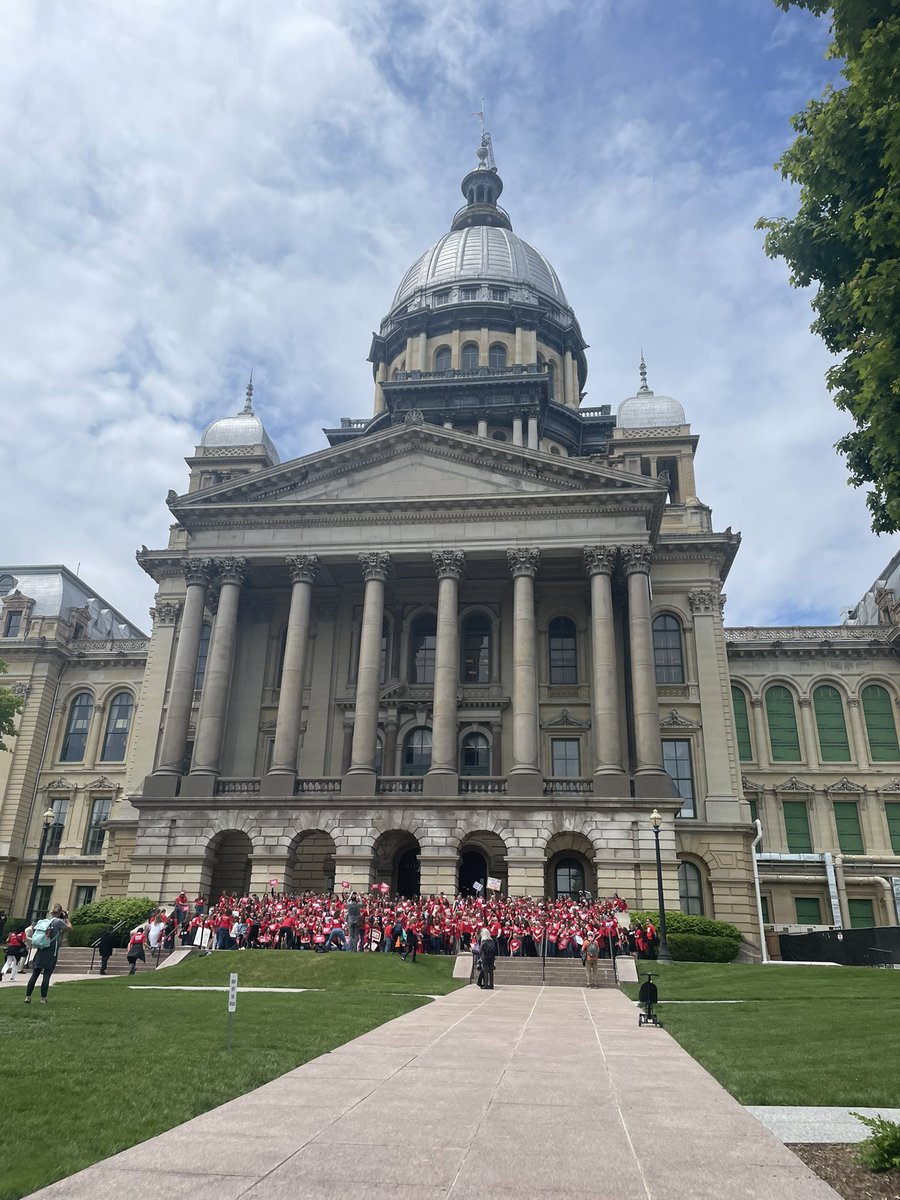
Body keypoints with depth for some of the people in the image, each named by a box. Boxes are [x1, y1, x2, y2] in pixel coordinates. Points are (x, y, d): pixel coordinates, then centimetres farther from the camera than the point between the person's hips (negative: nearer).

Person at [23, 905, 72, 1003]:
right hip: (51, 954, -5)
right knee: (46, 976, -1)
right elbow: (69, 928, 3)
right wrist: (66, 918, 12)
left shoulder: (44, 921, 9)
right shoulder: (58, 921, -8)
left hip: (40, 952, 5)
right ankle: (43, 998, 2)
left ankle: (28, 997, 10)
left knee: (34, 975, 9)